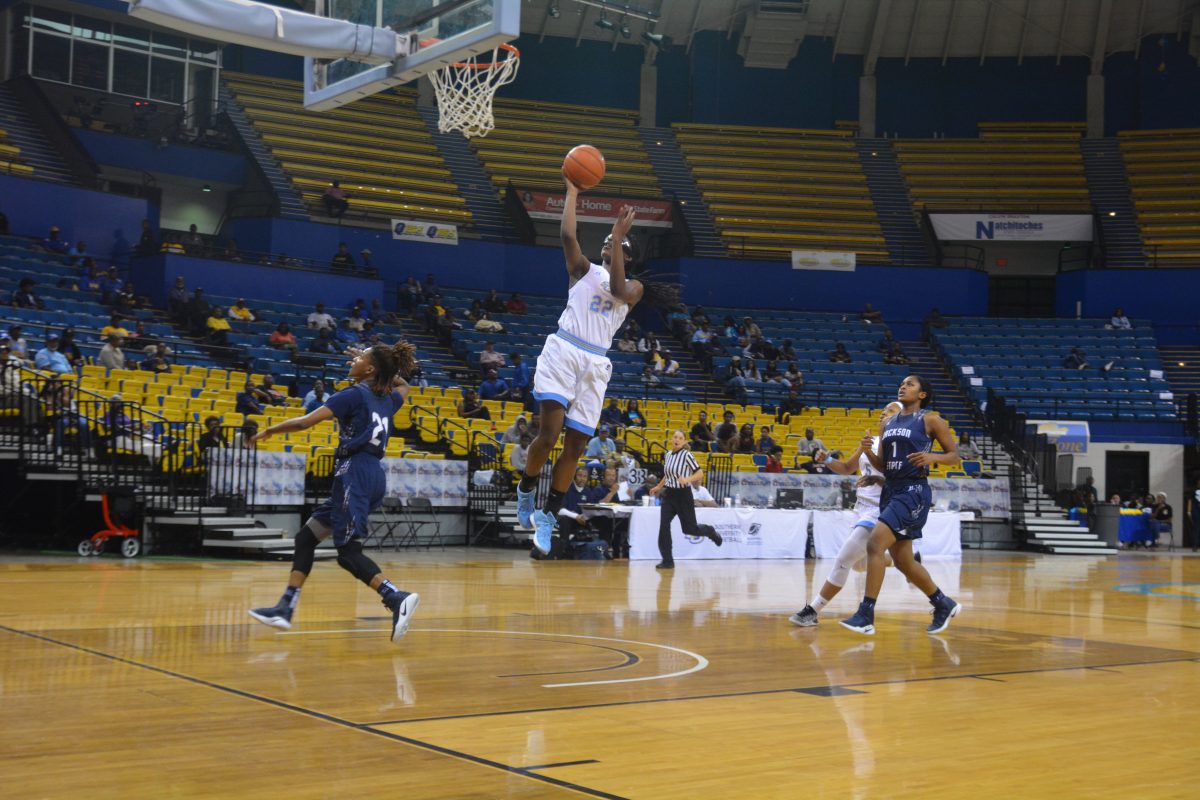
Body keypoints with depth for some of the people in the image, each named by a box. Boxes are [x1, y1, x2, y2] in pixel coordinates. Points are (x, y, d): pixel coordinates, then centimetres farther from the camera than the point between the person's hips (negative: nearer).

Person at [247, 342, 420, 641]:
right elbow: (402, 385, 43)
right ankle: (285, 609, 13)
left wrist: (269, 431, 5)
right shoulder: (388, 400, 15)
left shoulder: (354, 395, -6)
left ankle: (398, 599, -26)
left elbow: (304, 422, -9)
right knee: (306, 538, 13)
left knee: (349, 553, -11)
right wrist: (389, 368, 32)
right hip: (374, 475, 8)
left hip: (355, 474, -8)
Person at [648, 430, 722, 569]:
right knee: (663, 526, -10)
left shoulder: (687, 455, -11)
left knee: (689, 529, 4)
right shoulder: (668, 455, 8)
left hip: (683, 495, -5)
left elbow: (700, 474, -11)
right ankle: (667, 561, -5)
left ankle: (710, 531, 36)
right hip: (668, 495, 5)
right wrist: (658, 487, 28)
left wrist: (687, 479, -27)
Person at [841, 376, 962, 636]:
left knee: (875, 545, -21)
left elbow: (954, 455, -1)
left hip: (914, 492, -8)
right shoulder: (887, 424, 15)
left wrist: (932, 457, -20)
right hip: (890, 491, 8)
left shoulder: (930, 420, -3)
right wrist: (868, 452, -3)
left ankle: (866, 615, -19)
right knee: (903, 562, 12)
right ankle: (944, 604, 32)